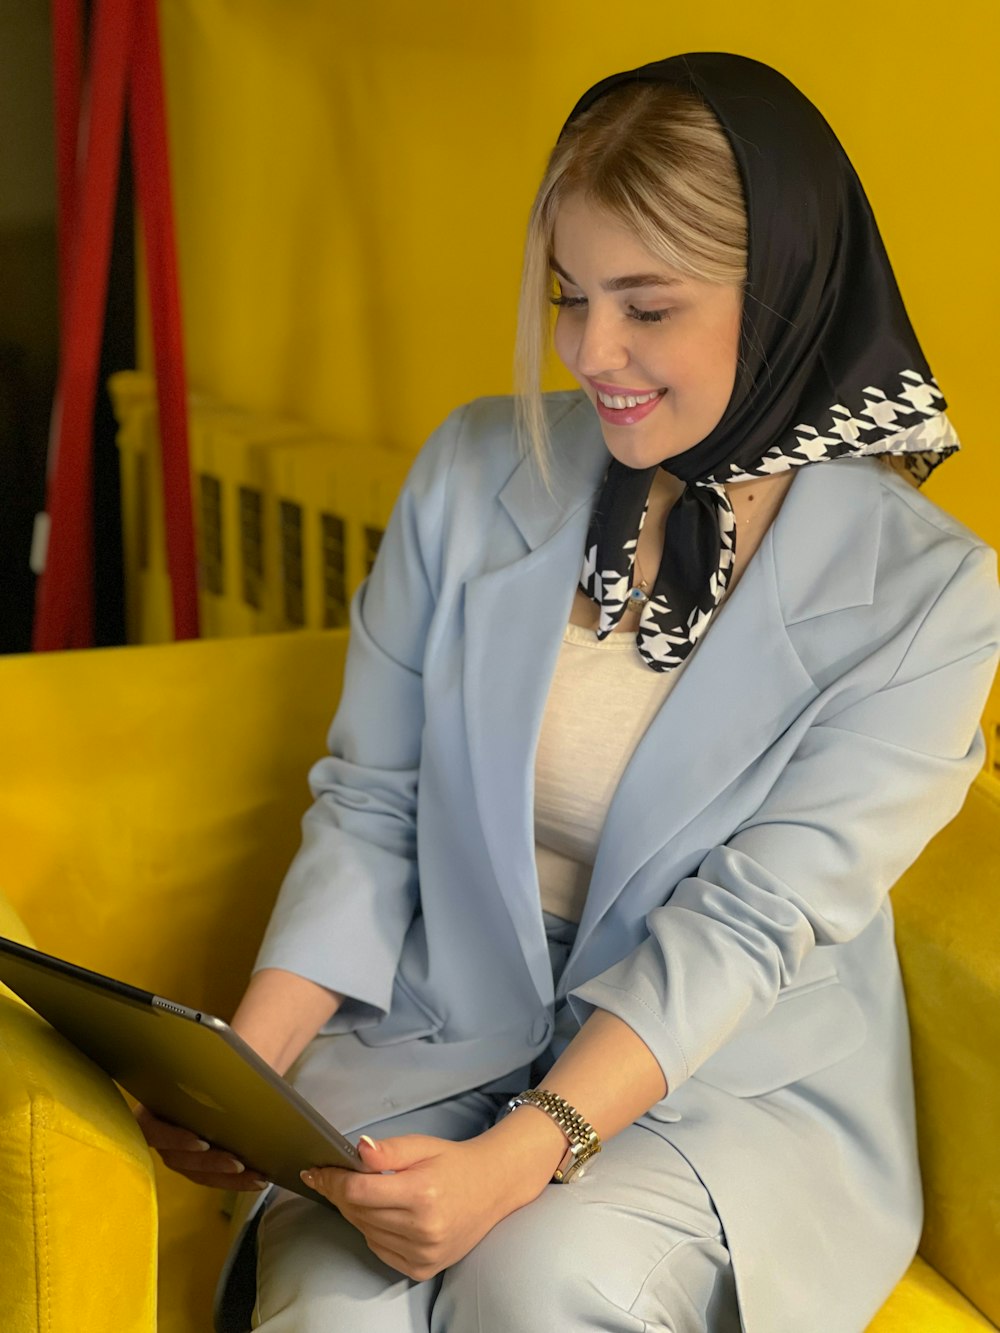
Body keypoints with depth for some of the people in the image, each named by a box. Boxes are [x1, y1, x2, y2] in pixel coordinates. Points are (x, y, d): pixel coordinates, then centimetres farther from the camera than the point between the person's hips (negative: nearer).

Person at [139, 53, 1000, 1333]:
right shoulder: (473, 470, 0)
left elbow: (744, 925, -16)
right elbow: (368, 805, 1)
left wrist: (515, 1161, -27)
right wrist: (241, 1071, -12)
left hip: (739, 1086, -1)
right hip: (435, 1030, 2)